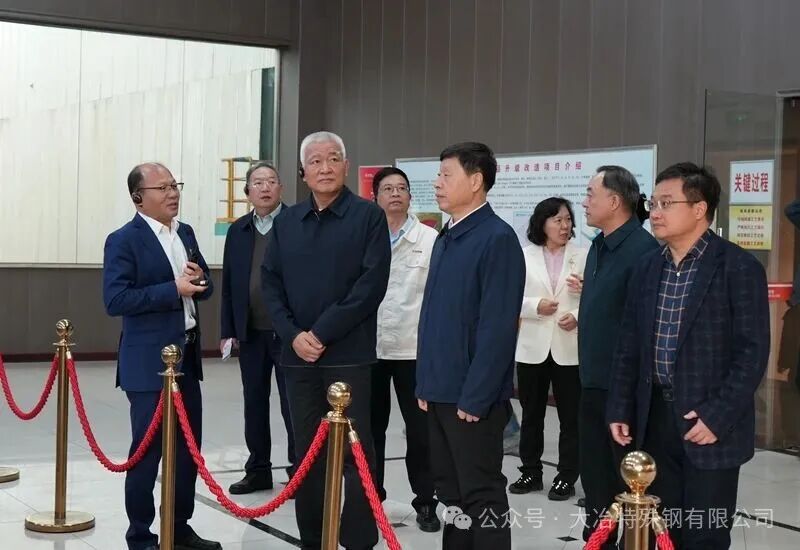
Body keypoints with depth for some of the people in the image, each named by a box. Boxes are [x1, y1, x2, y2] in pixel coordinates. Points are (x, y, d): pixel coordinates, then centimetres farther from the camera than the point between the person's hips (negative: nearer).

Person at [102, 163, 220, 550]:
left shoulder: (186, 233, 12)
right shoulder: (123, 241, -10)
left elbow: (205, 288, 17)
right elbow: (115, 300, -19)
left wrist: (199, 281, -7)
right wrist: (174, 289, -22)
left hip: (187, 356, 7)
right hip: (148, 361, -7)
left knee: (188, 446, 13)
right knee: (148, 449, 0)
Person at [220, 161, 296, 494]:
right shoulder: (238, 230, 9)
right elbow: (228, 285, 11)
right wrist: (227, 331, 7)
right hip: (250, 333, 5)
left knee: (293, 404, 2)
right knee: (254, 403, 12)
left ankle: (299, 470, 12)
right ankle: (258, 470, 23)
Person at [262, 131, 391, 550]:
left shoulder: (368, 216, -2)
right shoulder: (286, 222, 12)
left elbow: (371, 284, -10)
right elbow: (270, 283, 9)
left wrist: (323, 333, -13)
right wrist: (293, 335, -6)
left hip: (348, 354, -4)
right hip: (298, 354, 4)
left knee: (354, 452, -2)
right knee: (307, 453, 10)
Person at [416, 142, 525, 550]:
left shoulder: (497, 239, -14)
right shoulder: (446, 238, 13)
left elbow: (497, 326, -19)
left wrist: (475, 395, -19)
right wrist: (425, 382, 13)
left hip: (473, 396, -8)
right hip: (440, 391, 8)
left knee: (480, 493, 1)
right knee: (449, 488, 16)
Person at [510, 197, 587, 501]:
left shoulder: (583, 256, 0)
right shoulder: (525, 256, 4)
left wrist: (578, 317, -21)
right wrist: (536, 306, -16)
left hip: (569, 348, -1)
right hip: (532, 347, 2)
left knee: (570, 416, 5)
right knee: (531, 414, 12)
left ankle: (566, 477, 14)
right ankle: (531, 472, 24)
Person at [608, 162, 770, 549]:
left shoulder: (739, 267, -9)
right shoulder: (649, 266, 9)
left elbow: (753, 351, -12)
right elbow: (629, 344, 12)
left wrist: (718, 416, -18)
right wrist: (620, 409, 7)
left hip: (710, 423, -5)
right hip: (656, 418, 5)